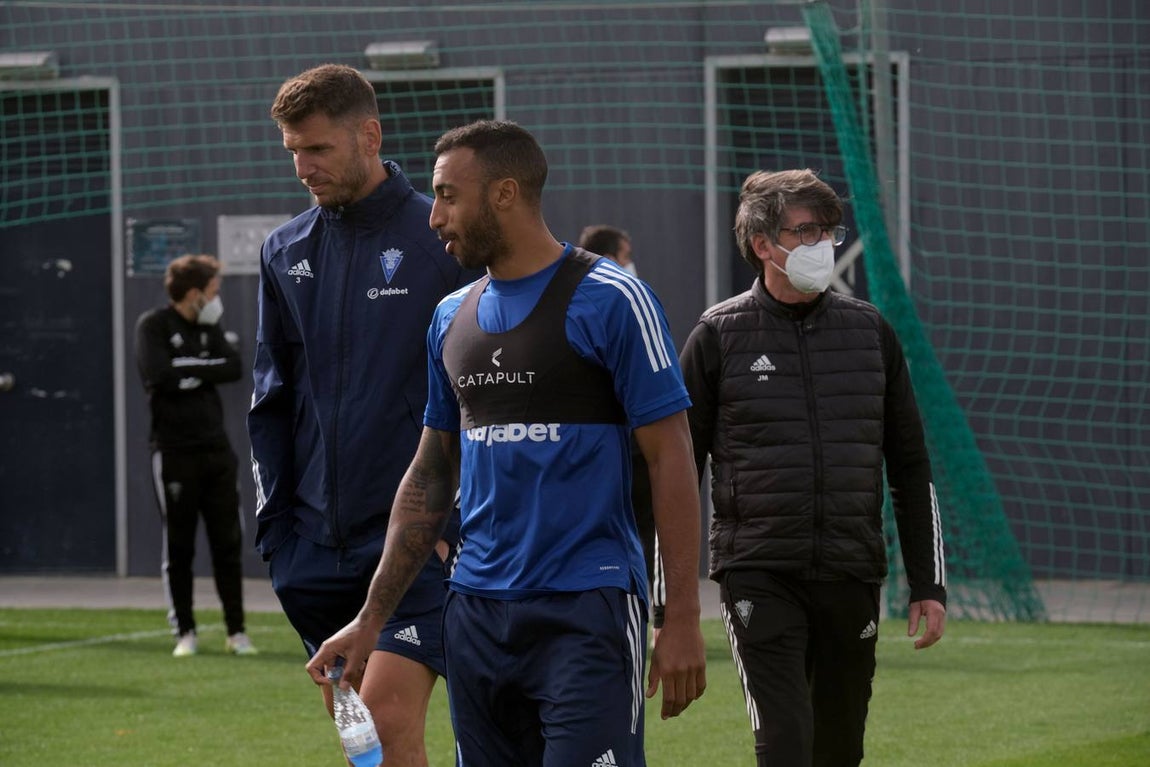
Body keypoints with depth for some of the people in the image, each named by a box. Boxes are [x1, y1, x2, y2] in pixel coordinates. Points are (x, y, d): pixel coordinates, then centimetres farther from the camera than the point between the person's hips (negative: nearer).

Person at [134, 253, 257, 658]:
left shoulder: (209, 327, 13)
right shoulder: (153, 326, -6)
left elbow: (235, 368, -1)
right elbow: (158, 375, -21)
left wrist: (188, 370, -12)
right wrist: (206, 369, -10)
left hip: (216, 448, 5)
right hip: (174, 453, -5)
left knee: (228, 543, 4)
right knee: (179, 548, 1)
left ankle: (236, 631, 10)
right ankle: (185, 632, 9)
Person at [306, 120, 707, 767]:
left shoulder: (607, 299, -6)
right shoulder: (453, 318, 15)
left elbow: (671, 458, -8)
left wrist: (683, 619, -13)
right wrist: (370, 621, 16)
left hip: (585, 610, -7)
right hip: (477, 612, 7)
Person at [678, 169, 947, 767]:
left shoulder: (870, 332, 10)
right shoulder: (719, 336, 1)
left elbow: (911, 470, 15)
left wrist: (928, 585, 8)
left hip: (851, 580, 3)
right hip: (758, 576, -3)